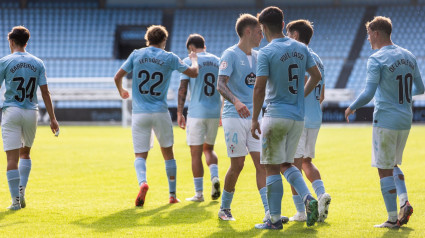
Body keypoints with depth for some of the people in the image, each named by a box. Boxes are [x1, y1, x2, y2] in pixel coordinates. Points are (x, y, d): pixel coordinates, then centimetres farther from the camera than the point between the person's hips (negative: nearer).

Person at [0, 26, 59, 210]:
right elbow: (45, 93, 2)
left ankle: (16, 200, -6)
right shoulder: (37, 63, 5)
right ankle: (21, 191, 7)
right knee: (25, 153, 21)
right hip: (32, 112, 3)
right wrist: (53, 118, 4)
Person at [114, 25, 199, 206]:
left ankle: (142, 182, -26)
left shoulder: (136, 55, 2)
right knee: (168, 152, 15)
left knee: (140, 155, 4)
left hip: (139, 113, 0)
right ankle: (172, 195, 18)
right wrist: (194, 59, 28)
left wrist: (121, 91, 24)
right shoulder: (169, 58, -1)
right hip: (161, 112, 0)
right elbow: (193, 73, 6)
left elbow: (118, 77, 3)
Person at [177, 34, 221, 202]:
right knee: (208, 149, 20)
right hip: (215, 112, 4)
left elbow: (182, 89, -8)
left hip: (196, 113, -4)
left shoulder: (189, 61, -3)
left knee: (196, 153, 2)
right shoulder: (218, 61, 10)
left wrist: (179, 113, -5)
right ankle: (215, 177, -6)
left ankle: (199, 193, 2)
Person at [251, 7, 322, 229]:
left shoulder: (266, 53, -12)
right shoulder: (301, 48, 6)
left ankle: (275, 219, 5)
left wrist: (254, 119, -9)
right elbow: (316, 76, 13)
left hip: (276, 116, -6)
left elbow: (259, 88, -15)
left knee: (272, 168, 2)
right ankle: (308, 198, -4)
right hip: (298, 117, 6)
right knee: (286, 164, 18)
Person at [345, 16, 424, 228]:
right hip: (405, 121, 7)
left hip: (385, 121, -7)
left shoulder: (376, 60, -12)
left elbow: (368, 93, -19)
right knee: (393, 165, 22)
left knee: (385, 170, 1)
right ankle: (404, 201, 1)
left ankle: (393, 218, 2)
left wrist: (351, 108, -3)